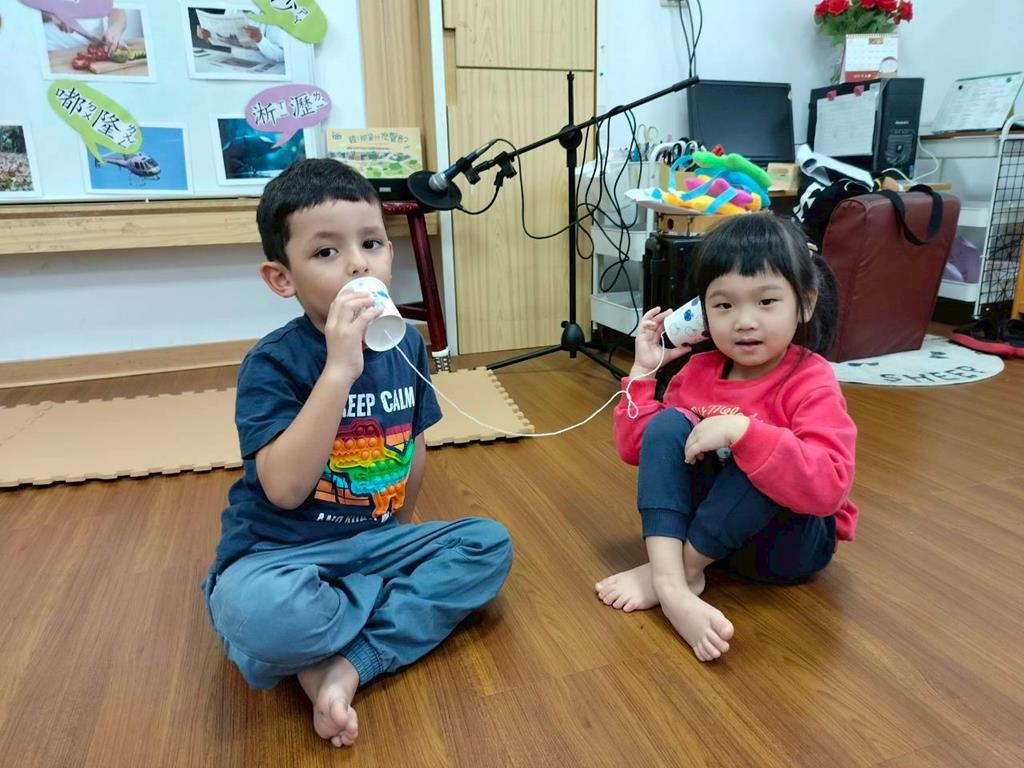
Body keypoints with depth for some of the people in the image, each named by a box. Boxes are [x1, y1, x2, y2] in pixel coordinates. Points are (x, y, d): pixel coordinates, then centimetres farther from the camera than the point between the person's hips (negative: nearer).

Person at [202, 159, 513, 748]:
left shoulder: (405, 346, 0)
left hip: (377, 542, 6)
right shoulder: (272, 364, -15)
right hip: (282, 552, -5)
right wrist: (339, 369, -33)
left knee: (490, 544, -12)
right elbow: (284, 489, -28)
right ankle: (410, 597, -10)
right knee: (254, 613, -37)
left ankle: (344, 666, -16)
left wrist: (399, 535, 16)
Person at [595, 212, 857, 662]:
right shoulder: (699, 371, -2)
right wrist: (643, 370, -7)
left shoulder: (811, 383, -18)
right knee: (666, 426, -19)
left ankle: (686, 568, -18)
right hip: (700, 518, 5)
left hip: (789, 539, -4)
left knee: (758, 455, -34)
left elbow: (828, 487, -34)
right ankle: (672, 585, -34)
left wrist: (742, 431, -40)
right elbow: (635, 449, 1)